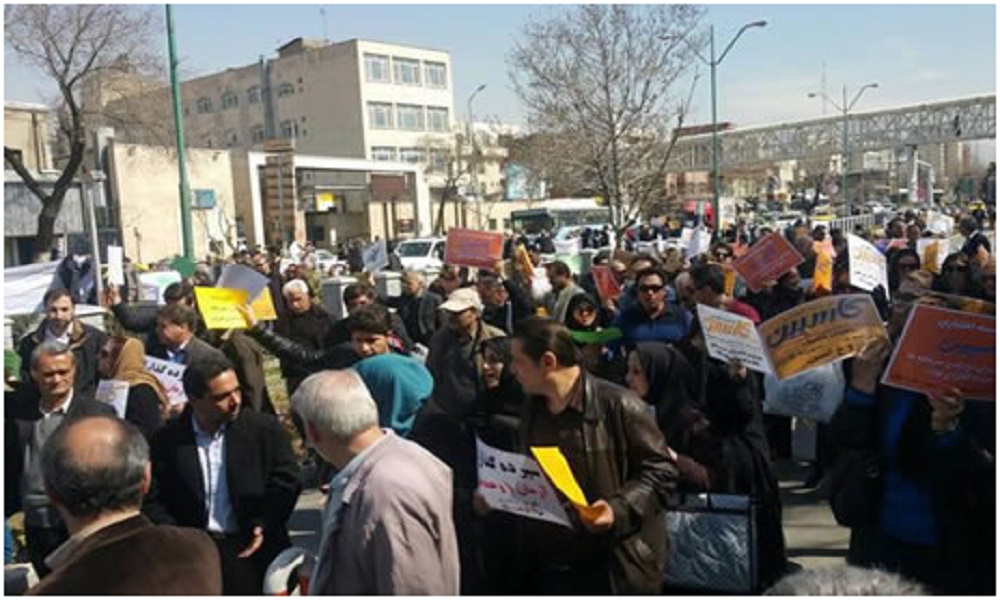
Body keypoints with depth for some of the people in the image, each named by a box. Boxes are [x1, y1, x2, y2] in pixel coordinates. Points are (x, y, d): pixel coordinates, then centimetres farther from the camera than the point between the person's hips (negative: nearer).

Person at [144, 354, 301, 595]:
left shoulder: (264, 428, -4)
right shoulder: (168, 439, -2)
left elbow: (286, 481, -1)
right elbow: (153, 500, 3)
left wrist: (265, 525, -12)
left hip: (253, 550, 0)